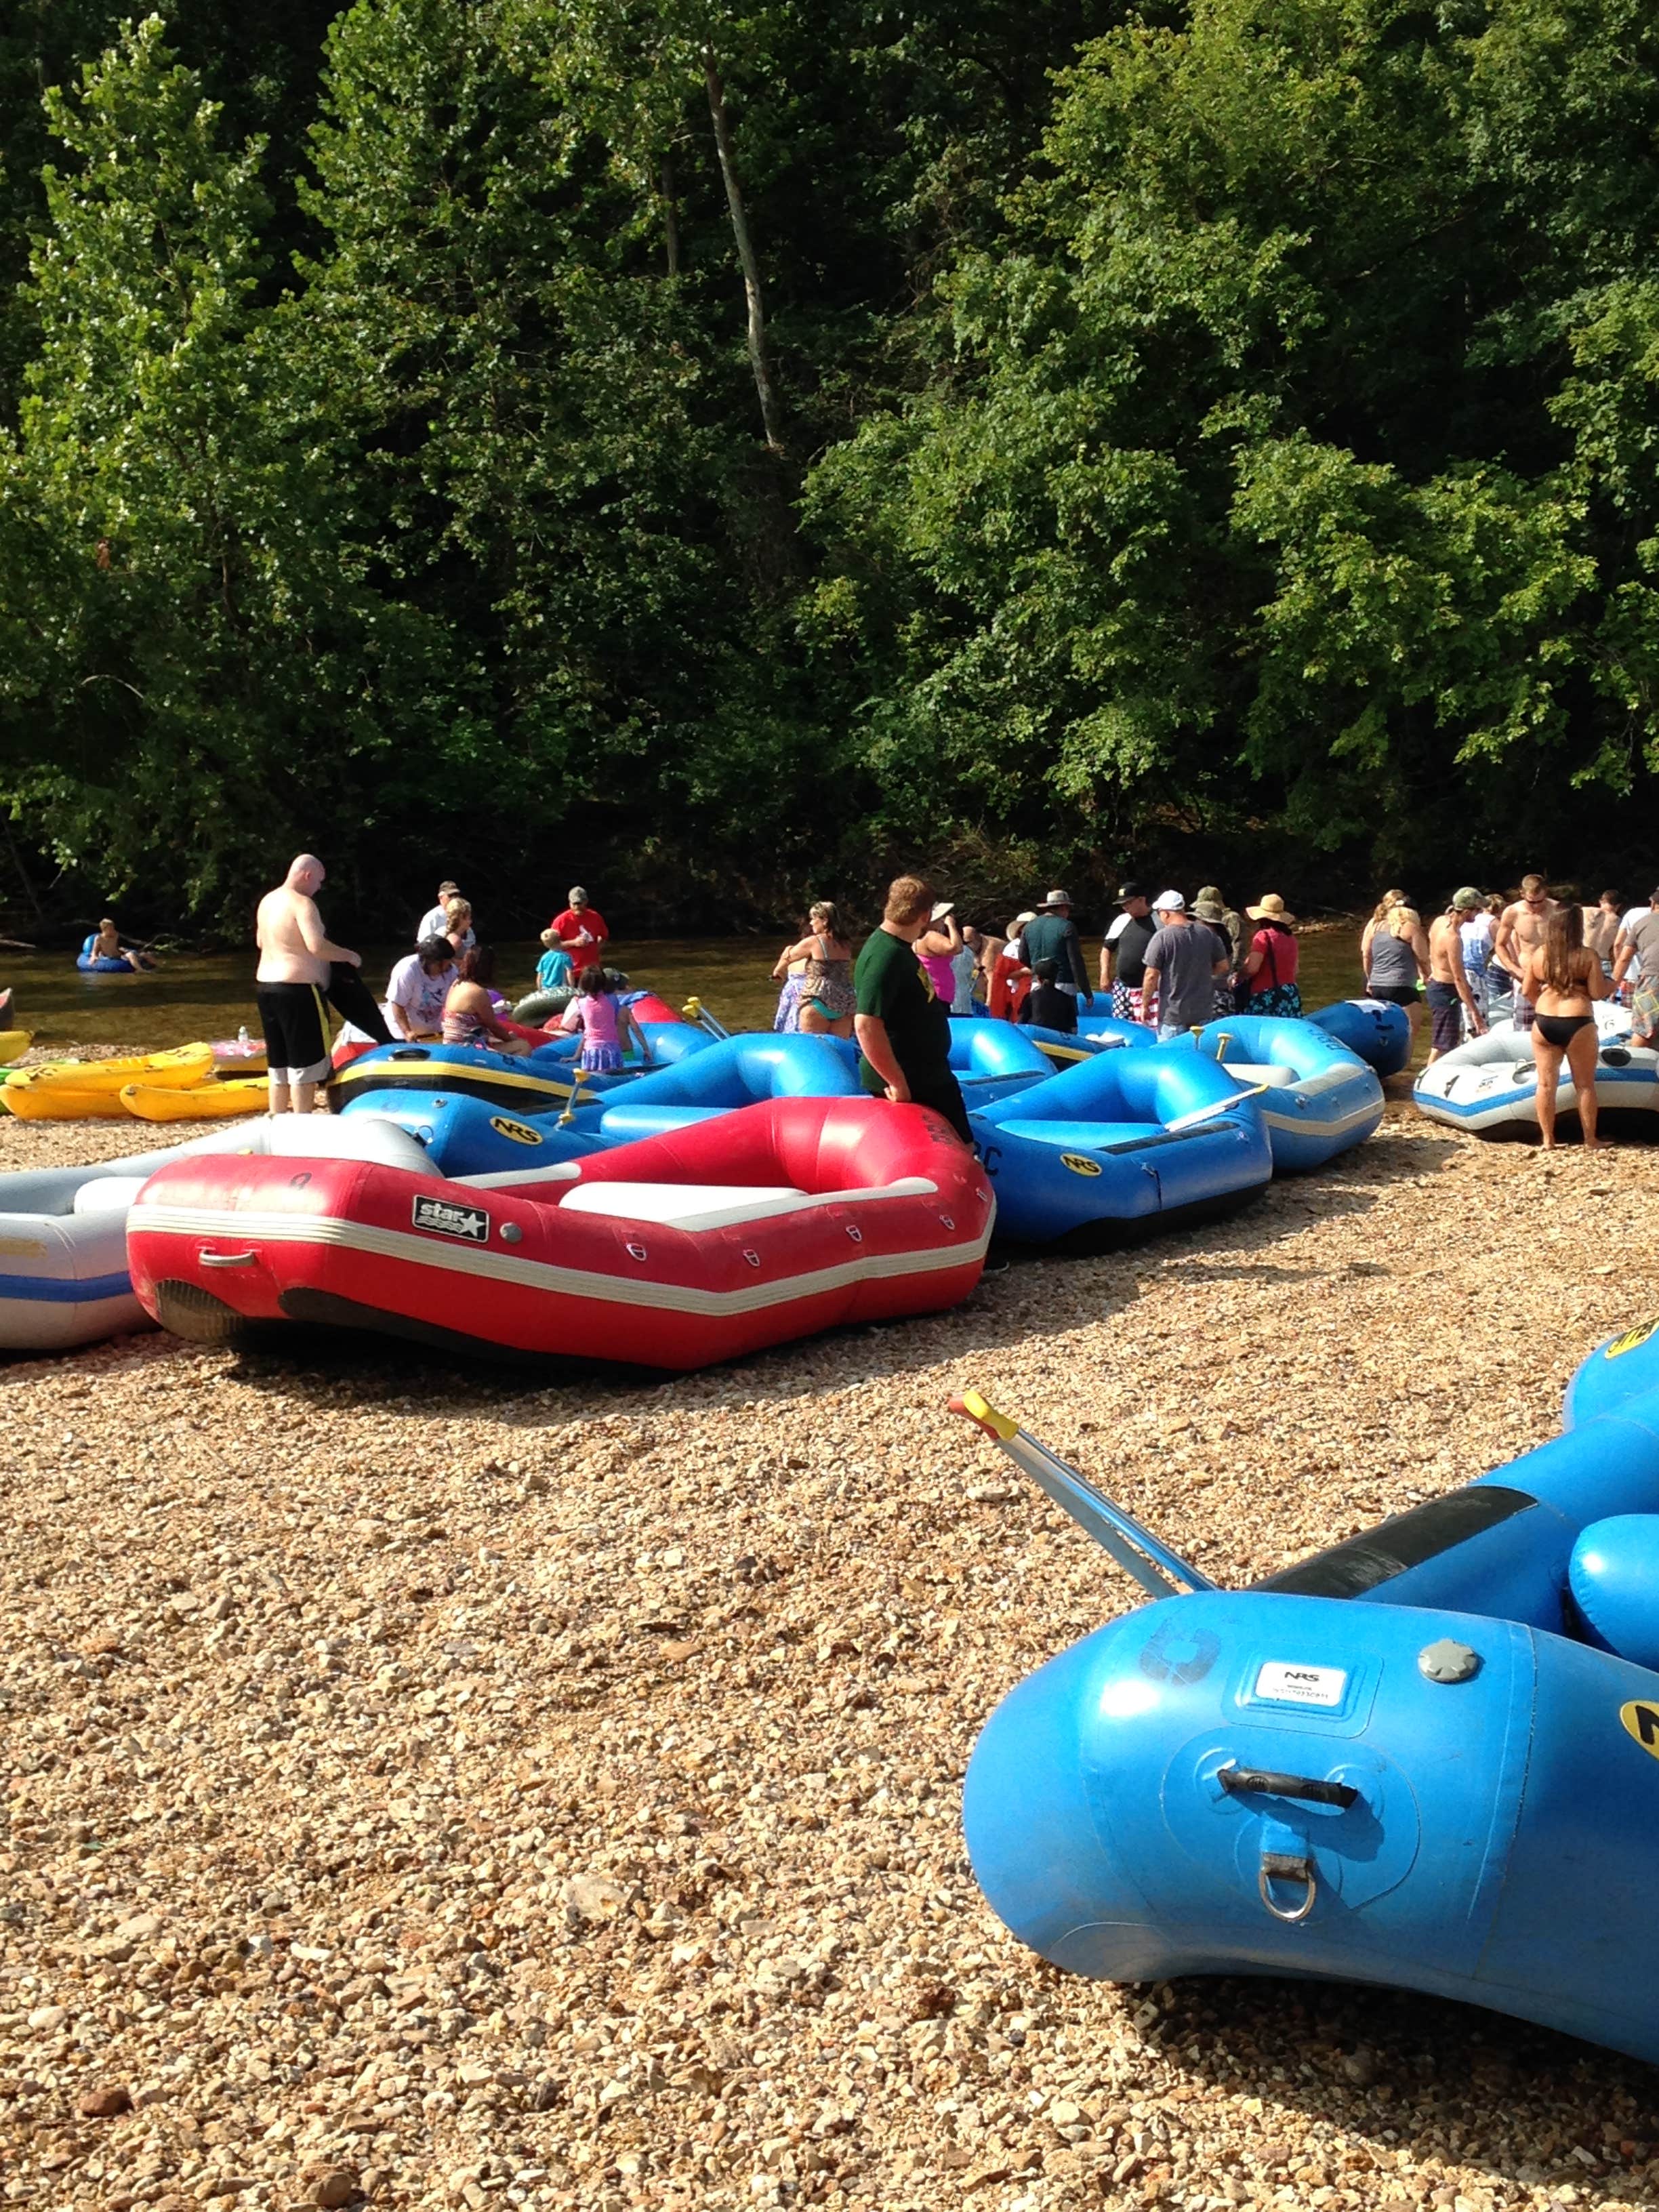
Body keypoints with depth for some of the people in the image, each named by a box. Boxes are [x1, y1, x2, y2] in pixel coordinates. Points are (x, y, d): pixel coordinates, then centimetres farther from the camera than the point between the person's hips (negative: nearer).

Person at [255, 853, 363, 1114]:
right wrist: (349, 956, -13)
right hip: (297, 989, -9)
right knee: (304, 1063, -2)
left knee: (278, 1063, 15)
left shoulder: (267, 901, 13)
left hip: (265, 985, 9)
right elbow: (317, 946, -26)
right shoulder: (302, 903, -15)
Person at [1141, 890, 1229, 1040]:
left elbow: (1152, 976, -14)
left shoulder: (1162, 937, -14)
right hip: (1204, 1012, 5)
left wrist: (1145, 1005, -3)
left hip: (1173, 1015, -5)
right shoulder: (1208, 934, 1)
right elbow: (1223, 966, 7)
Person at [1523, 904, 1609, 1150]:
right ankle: (1590, 1140, 17)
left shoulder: (1537, 954, 1)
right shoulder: (1588, 956, -10)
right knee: (1585, 1085, 9)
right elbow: (1598, 993, -9)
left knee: (1546, 1083, 9)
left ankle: (1548, 1140, 13)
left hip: (1544, 1023, 3)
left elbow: (1526, 991, 7)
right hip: (1578, 1024, -3)